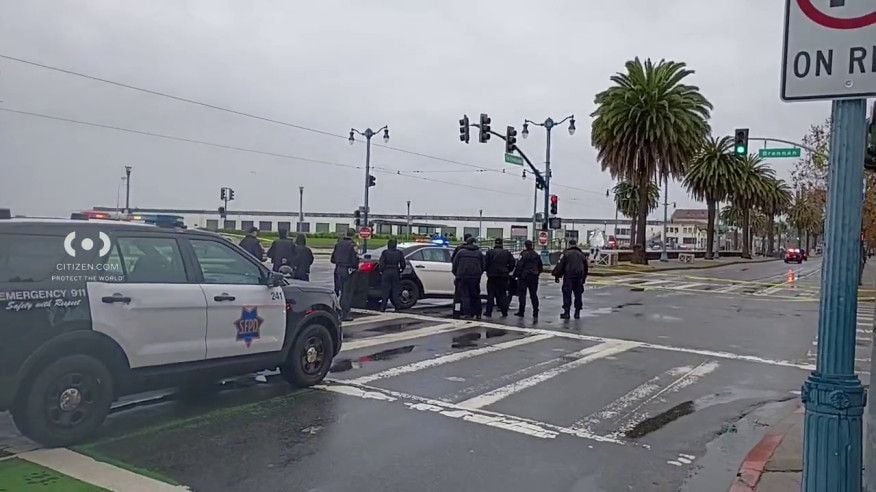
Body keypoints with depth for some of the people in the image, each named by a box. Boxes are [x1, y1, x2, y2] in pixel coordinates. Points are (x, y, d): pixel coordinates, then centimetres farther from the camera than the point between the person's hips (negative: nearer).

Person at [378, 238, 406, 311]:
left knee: (386, 290, 2)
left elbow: (381, 263, -10)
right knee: (395, 290, 7)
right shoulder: (399, 253, 4)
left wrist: (381, 271, 2)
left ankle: (383, 307, 1)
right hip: (396, 273, 1)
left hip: (386, 272, -1)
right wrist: (401, 270, 21)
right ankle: (396, 307, 6)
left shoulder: (385, 252, -3)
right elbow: (403, 264, 6)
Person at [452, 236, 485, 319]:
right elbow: (482, 266, 11)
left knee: (464, 296, -1)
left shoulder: (461, 252, 6)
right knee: (475, 296, 10)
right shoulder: (479, 253, 11)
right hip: (475, 278, 2)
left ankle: (466, 313, -12)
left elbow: (455, 265, 5)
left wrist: (456, 275, 16)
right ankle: (476, 314, 13)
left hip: (462, 277, -2)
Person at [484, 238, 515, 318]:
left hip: (492, 276, -2)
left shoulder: (490, 252, -5)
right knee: (502, 294, 9)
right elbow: (512, 263, 3)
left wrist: (487, 270, 10)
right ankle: (504, 311, 6)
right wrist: (508, 271, 13)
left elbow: (485, 264, -8)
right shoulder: (507, 253, 4)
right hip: (503, 276, 2)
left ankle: (488, 312, 3)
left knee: (490, 294, 4)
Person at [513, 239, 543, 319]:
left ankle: (521, 312, 6)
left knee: (522, 294, 3)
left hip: (524, 277, -6)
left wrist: (515, 275, -7)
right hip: (534, 277, 6)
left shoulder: (523, 255, -12)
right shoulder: (536, 255, 9)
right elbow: (541, 267, 16)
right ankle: (535, 314, 3)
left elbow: (519, 266, -16)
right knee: (534, 295, 7)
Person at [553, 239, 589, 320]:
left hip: (568, 277, -4)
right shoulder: (582, 254, 14)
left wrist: (557, 276, -2)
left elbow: (560, 265, -7)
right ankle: (577, 313, 13)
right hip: (579, 278, 4)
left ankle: (566, 312, -4)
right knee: (578, 295, 11)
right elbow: (585, 268, 19)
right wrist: (583, 279, 25)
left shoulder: (566, 253, -2)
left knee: (567, 294, -1)